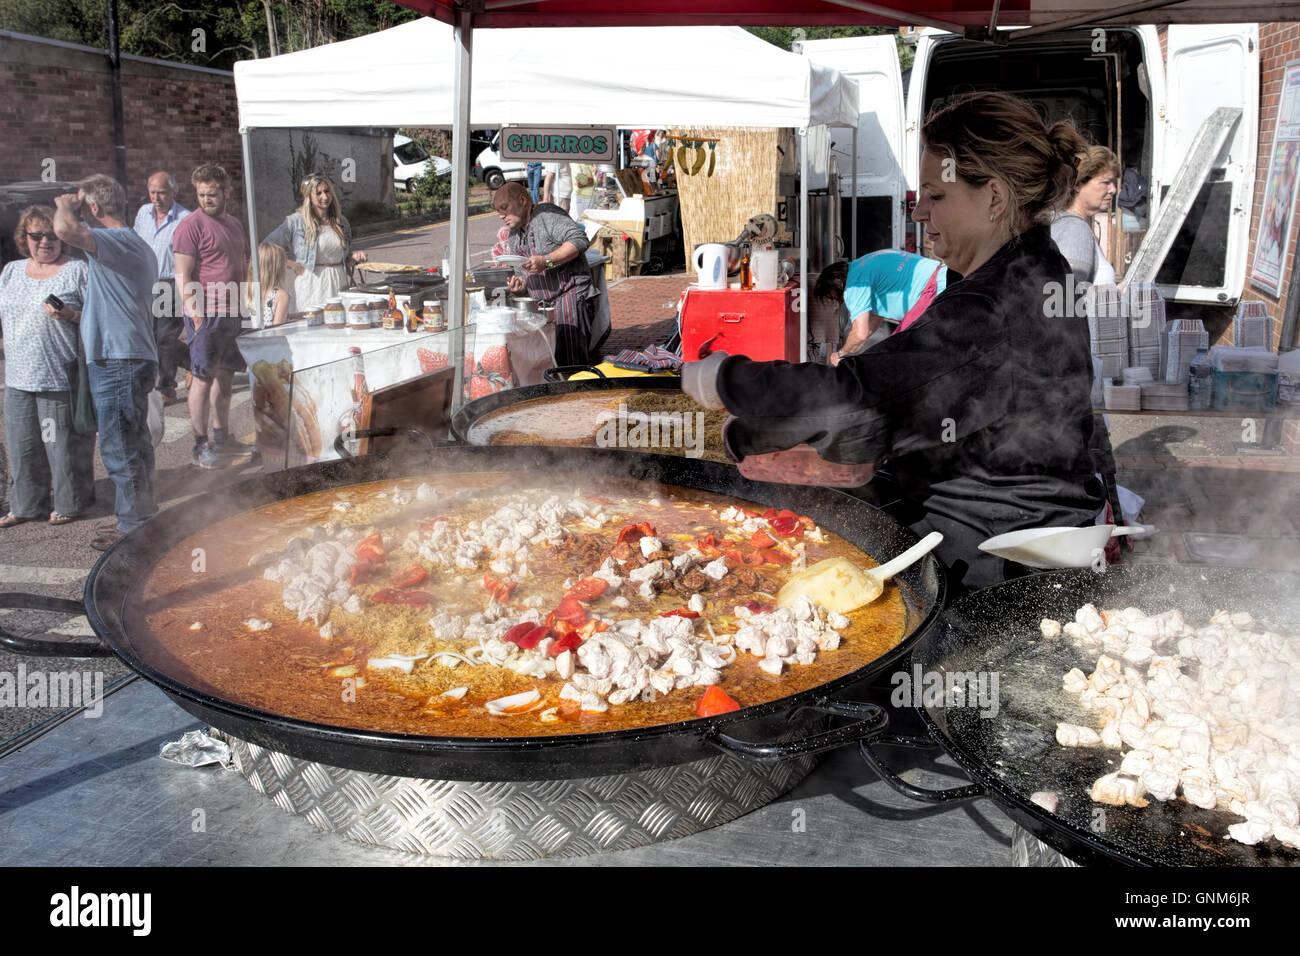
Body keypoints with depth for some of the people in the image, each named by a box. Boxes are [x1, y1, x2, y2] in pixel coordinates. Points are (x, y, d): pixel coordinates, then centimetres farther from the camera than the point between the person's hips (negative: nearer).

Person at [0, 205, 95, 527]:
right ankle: (26, 505, 22)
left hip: (61, 377, -6)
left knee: (64, 443, 1)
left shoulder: (78, 270, -1)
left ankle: (70, 504, 15)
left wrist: (70, 315, -20)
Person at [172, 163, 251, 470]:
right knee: (203, 377, -4)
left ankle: (222, 437, 24)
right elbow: (183, 275, -13)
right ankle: (200, 446, 1)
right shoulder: (191, 225, -9)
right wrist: (193, 311, -21)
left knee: (225, 375, 14)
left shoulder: (234, 224, 16)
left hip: (231, 314, 8)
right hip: (206, 315, -8)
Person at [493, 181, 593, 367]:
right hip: (542, 303, 8)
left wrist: (546, 261, -26)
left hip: (570, 294, -8)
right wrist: (521, 283, 3)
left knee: (568, 361, -14)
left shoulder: (547, 214, -9)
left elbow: (579, 240, -21)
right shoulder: (514, 235, 18)